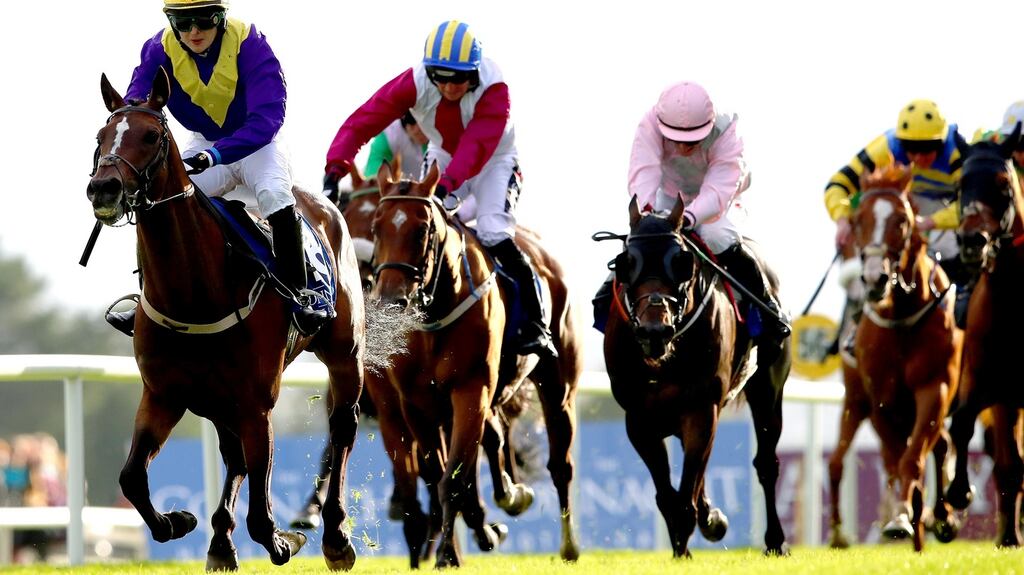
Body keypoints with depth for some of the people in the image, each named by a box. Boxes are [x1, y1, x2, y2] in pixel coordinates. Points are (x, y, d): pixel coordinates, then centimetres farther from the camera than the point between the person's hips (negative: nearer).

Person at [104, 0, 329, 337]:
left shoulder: (249, 44, -28)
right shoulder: (160, 50, -16)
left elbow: (268, 116, -36)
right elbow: (135, 101, -19)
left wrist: (216, 155, -50)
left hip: (257, 143, -4)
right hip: (205, 145, 4)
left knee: (275, 194, -31)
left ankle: (299, 295, -22)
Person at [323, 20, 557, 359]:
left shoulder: (493, 89, -35)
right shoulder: (416, 82, -27)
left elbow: (477, 146, -46)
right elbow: (363, 121, -33)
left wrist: (446, 184, -62)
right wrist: (335, 169, -46)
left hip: (493, 161, -4)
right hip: (444, 157, 4)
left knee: (494, 234, -21)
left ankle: (534, 327, -15)